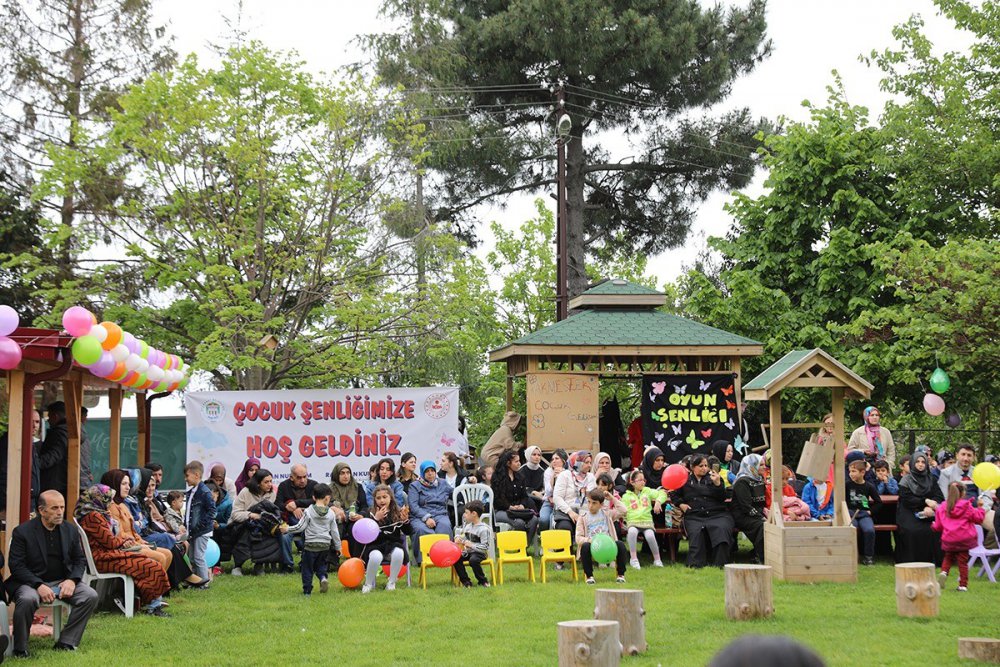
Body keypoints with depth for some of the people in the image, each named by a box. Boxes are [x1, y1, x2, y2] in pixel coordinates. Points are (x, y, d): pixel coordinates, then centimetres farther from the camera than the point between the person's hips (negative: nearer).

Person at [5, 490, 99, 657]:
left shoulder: (70, 530, 8)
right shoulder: (22, 531, -5)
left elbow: (80, 560, 12)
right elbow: (16, 566, -10)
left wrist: (72, 580, -10)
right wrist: (39, 585, -23)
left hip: (63, 581, 4)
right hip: (31, 582, -4)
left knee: (91, 596, -20)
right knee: (27, 599, -37)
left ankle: (66, 643, -10)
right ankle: (20, 649, -16)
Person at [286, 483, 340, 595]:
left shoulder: (308, 512, -9)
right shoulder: (331, 514, -1)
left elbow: (300, 527, -10)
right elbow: (334, 532, 5)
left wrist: (287, 529, 4)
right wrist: (338, 547, 14)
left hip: (311, 545, -3)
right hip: (325, 545, 3)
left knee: (307, 568, 9)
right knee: (321, 565, 20)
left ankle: (307, 590, 11)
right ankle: (323, 578, -8)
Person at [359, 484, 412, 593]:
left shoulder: (398, 512, 6)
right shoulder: (371, 513, 3)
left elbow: (409, 532, 5)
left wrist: (405, 520, -14)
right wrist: (376, 519, -18)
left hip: (394, 545, 1)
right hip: (376, 545, -1)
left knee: (398, 553, -35)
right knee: (376, 557, -37)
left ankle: (391, 583, -13)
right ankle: (368, 584, -9)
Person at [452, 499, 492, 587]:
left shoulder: (483, 529, -16)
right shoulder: (467, 525, 7)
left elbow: (485, 547, -17)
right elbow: (460, 533, 23)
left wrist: (471, 545, -22)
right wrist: (457, 538, 0)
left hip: (479, 553, -7)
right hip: (467, 552, 7)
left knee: (473, 560, -36)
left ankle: (483, 581, -13)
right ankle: (465, 581, -8)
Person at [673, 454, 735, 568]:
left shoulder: (714, 477, 17)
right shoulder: (685, 480, 19)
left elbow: (722, 498, 6)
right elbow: (674, 494, 27)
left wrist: (717, 484, -10)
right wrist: (681, 504, 7)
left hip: (717, 514, 0)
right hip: (694, 516, 0)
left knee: (721, 529, -32)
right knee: (696, 533, -32)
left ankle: (720, 564, -30)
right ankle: (695, 565, -32)